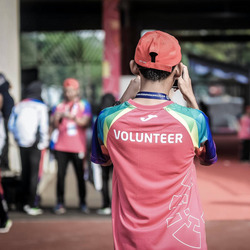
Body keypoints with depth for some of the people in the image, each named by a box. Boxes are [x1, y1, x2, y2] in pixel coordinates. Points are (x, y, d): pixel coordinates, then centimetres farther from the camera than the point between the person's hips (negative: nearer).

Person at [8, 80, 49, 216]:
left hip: (22, 144, 5)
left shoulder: (18, 106, 5)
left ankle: (25, 202, 19)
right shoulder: (41, 107, -9)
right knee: (34, 173, -2)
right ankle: (32, 205, -3)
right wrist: (44, 142, -1)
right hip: (36, 144, -5)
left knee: (25, 172, 13)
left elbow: (11, 125, 7)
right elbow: (44, 127, -12)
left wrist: (18, 138, 15)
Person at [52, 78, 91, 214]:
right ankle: (60, 203, -1)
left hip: (78, 147, -1)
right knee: (60, 175, -5)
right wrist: (57, 119, -18)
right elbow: (55, 126, 4)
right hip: (61, 146, 2)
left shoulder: (84, 105, 6)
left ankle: (83, 203, 12)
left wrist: (72, 117, -24)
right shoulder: (60, 106, 12)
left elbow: (85, 123, -8)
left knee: (80, 175, 1)